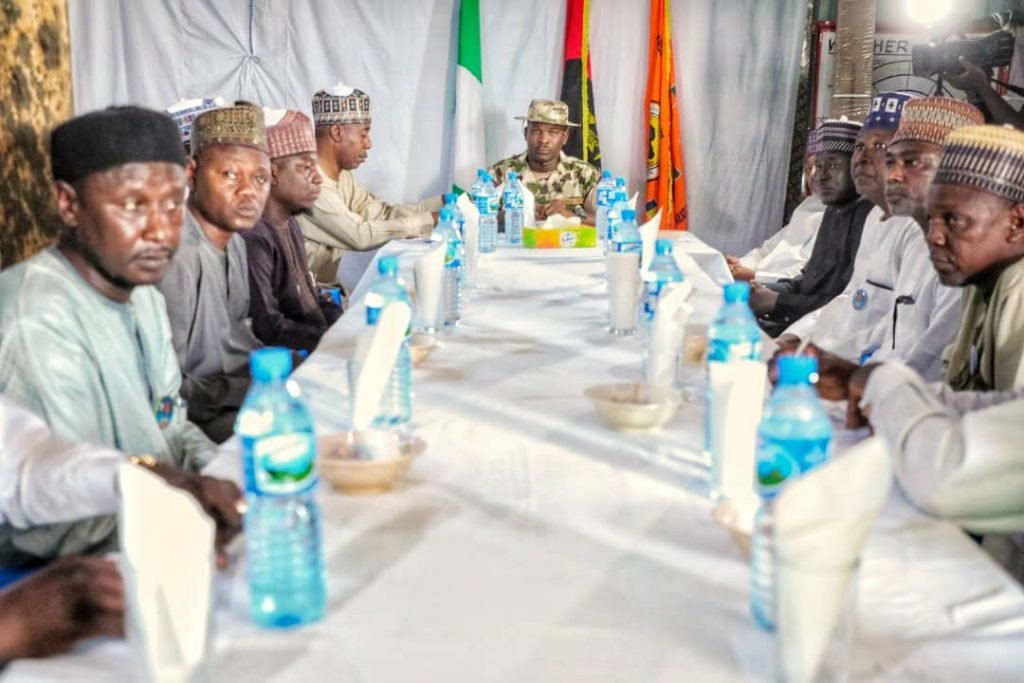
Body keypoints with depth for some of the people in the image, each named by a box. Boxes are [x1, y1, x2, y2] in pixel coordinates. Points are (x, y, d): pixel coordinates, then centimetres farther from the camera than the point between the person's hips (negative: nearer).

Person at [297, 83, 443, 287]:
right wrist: (428, 221, -19)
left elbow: (382, 213, 7)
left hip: (326, 288, 8)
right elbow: (360, 235, -24)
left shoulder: (341, 175, 8)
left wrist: (442, 205, -2)